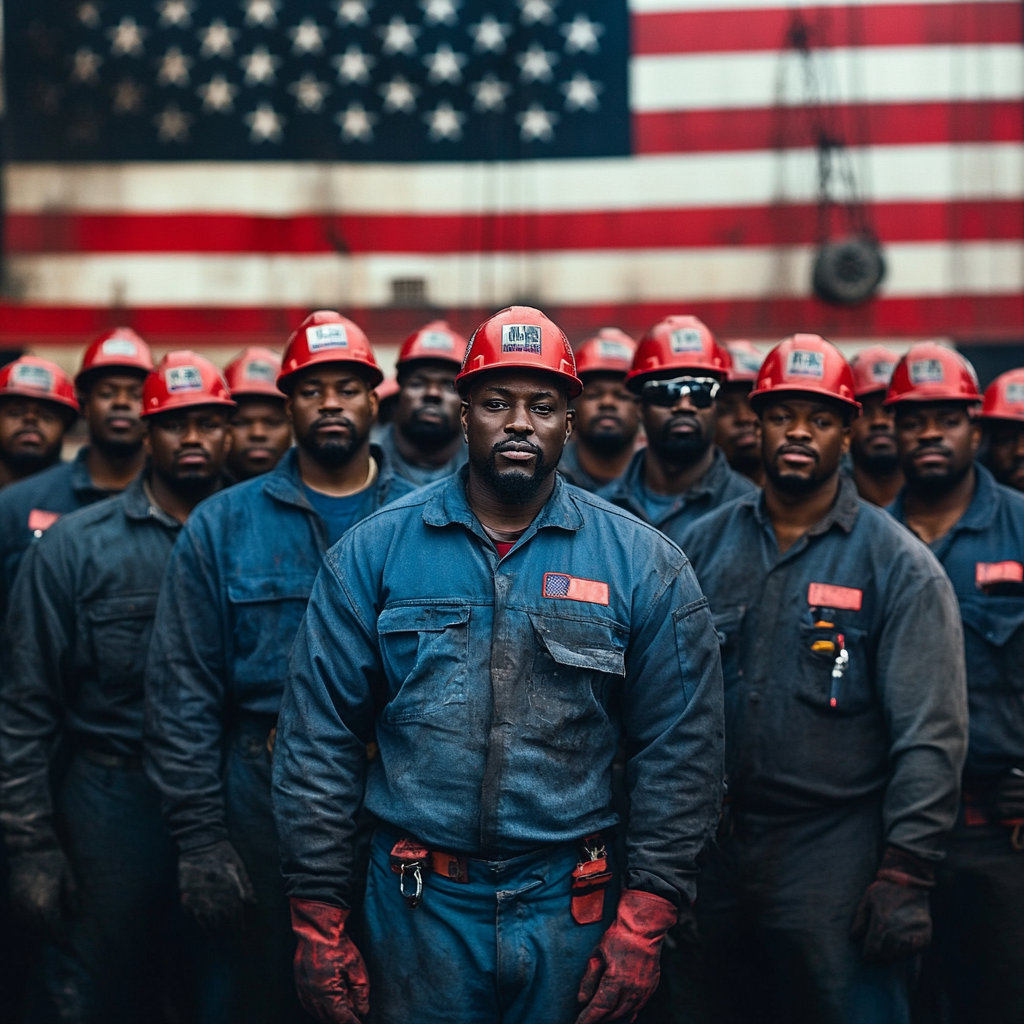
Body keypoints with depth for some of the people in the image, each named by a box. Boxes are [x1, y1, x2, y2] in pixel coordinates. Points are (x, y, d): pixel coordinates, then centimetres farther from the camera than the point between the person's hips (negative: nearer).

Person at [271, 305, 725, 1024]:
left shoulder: (645, 565, -1)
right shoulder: (374, 552, 0)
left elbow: (681, 752, 0)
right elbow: (319, 737, 1)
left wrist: (645, 921, -7)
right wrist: (318, 920, -3)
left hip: (573, 909, 0)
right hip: (419, 908, 0)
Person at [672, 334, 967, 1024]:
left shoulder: (898, 565, -4)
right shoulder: (707, 544, 8)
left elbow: (931, 735, -7)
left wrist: (906, 872, -13)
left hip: (840, 862, -4)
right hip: (719, 857, 4)